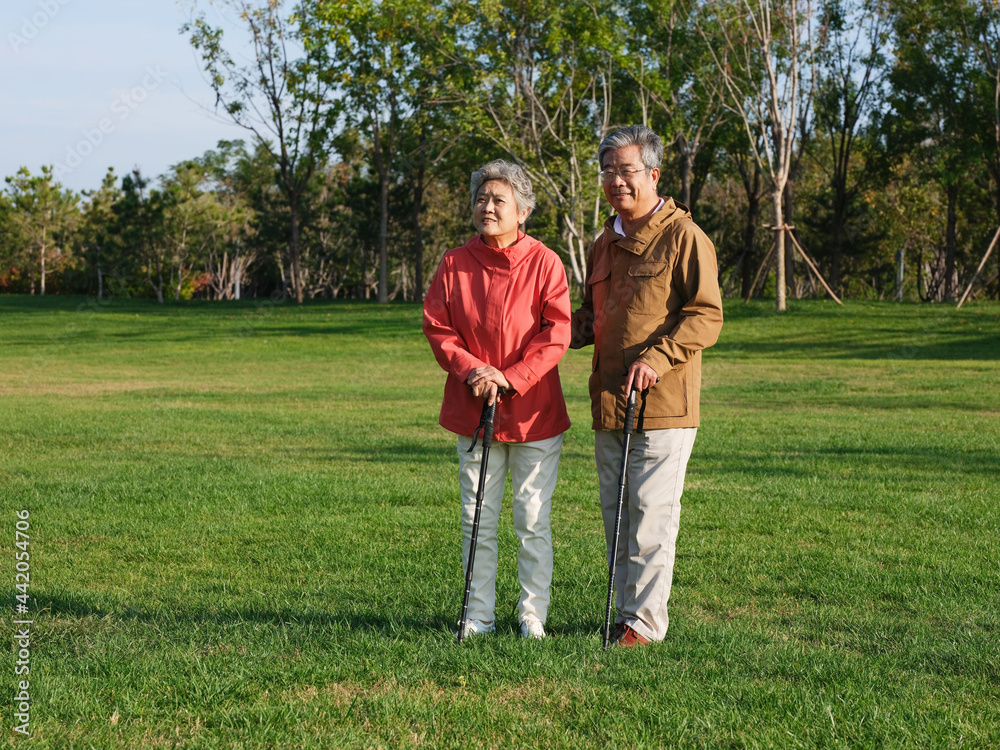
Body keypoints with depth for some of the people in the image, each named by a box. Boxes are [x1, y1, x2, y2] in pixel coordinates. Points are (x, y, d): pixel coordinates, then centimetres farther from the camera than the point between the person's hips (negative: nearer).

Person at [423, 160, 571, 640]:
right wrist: (470, 369, -15)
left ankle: (533, 616, 14)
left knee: (533, 520, 3)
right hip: (472, 411, 3)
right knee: (477, 520, 8)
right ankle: (479, 615, 18)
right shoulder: (455, 264, 4)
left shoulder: (544, 263, -5)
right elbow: (436, 327, 1)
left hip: (533, 411, -3)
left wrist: (511, 378, -18)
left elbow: (556, 334, -10)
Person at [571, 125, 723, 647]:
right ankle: (626, 613, 21)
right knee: (615, 518, 11)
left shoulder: (683, 237, -6)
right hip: (609, 405, 7)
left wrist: (656, 358, -22)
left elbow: (706, 316, -12)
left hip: (661, 406, -7)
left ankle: (646, 619, 3)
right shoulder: (604, 245, 17)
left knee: (651, 516, -5)